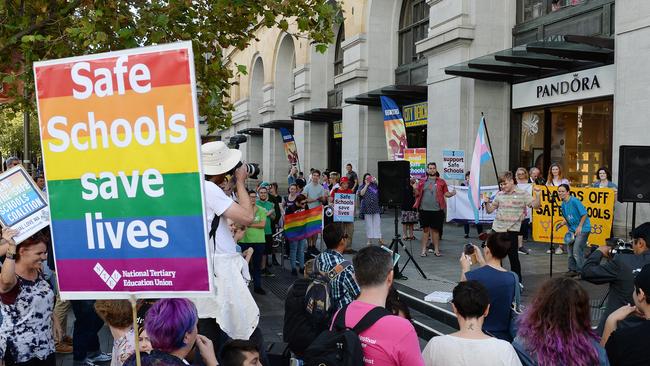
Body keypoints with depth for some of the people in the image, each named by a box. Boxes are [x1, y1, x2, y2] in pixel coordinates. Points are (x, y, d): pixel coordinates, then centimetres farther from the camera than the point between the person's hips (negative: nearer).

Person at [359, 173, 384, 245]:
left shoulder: (375, 185, 11)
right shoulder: (362, 186, 6)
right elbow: (361, 193, -12)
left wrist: (375, 181, -1)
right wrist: (366, 185, -9)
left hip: (376, 206, 2)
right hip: (367, 207, -2)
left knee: (377, 223, 3)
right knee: (368, 224, 2)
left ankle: (379, 238, 8)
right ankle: (369, 239, 9)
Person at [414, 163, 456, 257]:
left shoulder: (441, 182, 6)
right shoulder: (422, 182, 9)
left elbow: (446, 193, 6)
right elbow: (417, 194, 10)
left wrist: (452, 194, -14)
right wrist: (414, 188, -10)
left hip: (437, 209, -1)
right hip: (424, 209, 1)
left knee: (435, 229, 6)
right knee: (425, 229, 5)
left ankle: (436, 250, 14)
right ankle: (423, 250, 11)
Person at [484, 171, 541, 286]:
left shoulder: (522, 194, -2)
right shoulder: (499, 195, 9)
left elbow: (535, 205, -9)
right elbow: (490, 210, 12)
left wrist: (537, 195, -24)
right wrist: (487, 202, -7)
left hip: (512, 230, -4)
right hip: (497, 228, 4)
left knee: (513, 255, -1)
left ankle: (517, 280, 15)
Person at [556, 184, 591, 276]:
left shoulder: (574, 201, -19)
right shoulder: (563, 204, 5)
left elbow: (584, 214, -17)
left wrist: (579, 227, -17)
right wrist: (562, 224, -1)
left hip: (583, 228, -9)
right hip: (572, 229, 9)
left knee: (577, 250, -11)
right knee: (570, 249, 11)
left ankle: (581, 271, 1)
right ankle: (572, 269, 23)